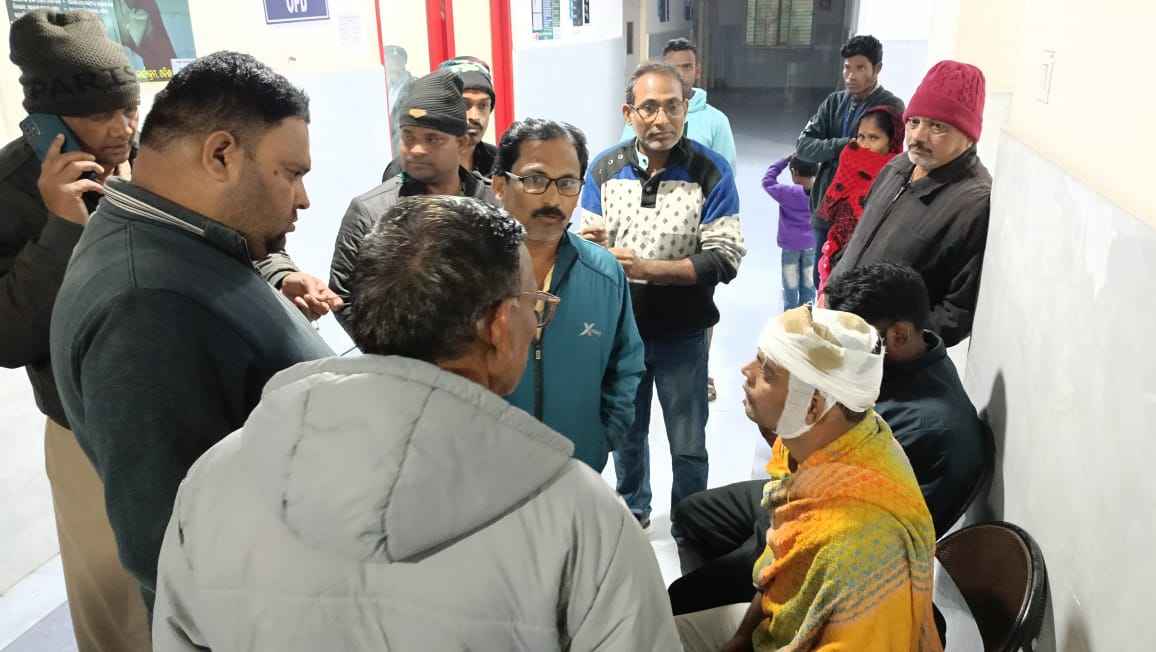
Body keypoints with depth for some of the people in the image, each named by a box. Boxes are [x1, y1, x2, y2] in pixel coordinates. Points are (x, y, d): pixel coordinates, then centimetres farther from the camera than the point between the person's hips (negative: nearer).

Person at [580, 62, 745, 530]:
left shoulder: (711, 171, -13)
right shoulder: (605, 168, -4)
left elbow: (724, 259, -17)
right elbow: (586, 242, 2)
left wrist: (646, 268, -24)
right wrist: (589, 246, -23)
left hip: (681, 334, -3)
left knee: (688, 447, 12)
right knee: (626, 433, 22)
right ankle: (632, 510, 47)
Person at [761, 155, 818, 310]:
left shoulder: (789, 193, -19)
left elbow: (767, 181, -7)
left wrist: (785, 160, -5)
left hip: (790, 246, -3)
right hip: (811, 245, 3)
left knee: (791, 287, 8)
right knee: (808, 286, 11)